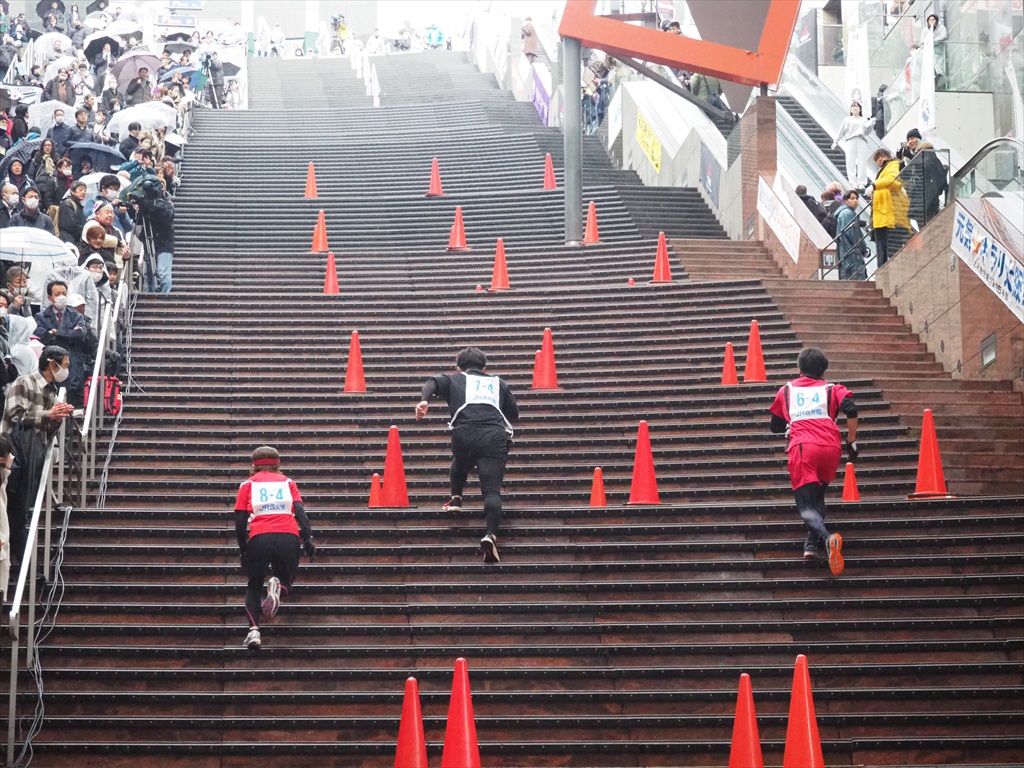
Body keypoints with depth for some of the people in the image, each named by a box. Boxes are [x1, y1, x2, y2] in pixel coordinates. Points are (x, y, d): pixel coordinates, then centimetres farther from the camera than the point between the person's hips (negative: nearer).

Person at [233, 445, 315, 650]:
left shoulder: (248, 484, 20)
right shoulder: (288, 482, 22)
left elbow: (240, 520, 12)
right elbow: (300, 512, 8)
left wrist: (243, 551, 19)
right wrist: (308, 540, 3)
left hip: (259, 538, 0)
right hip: (288, 537, 0)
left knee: (254, 586, 18)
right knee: (286, 578, 23)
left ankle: (253, 629, -5)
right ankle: (278, 586, -15)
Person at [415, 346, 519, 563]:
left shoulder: (454, 380, 26)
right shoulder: (497, 383, 30)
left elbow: (432, 382, 4)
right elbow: (514, 415, 31)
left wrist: (424, 400, -13)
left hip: (464, 433, 0)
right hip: (495, 437, 0)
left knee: (460, 463, 37)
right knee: (492, 490, -9)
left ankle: (456, 499, 29)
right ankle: (491, 534, -27)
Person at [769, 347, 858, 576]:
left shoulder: (787, 390, 26)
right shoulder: (832, 389, 21)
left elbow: (775, 427, 32)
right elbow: (851, 409, 0)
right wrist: (852, 442, 7)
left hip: (802, 448, -1)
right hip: (831, 448, 1)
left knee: (806, 504, -5)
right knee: (817, 496, 23)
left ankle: (826, 538, -34)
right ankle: (812, 543, 5)